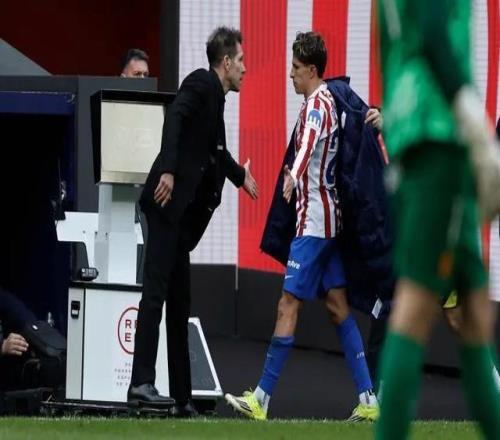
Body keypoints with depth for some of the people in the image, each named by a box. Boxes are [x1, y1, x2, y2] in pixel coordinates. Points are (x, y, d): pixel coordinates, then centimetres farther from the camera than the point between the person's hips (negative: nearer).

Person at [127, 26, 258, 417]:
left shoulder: (216, 97, 22)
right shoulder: (201, 83, -4)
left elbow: (215, 151, 39)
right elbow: (175, 117, -22)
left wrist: (240, 176, 55)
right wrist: (168, 170, -33)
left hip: (181, 211, 10)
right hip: (167, 201, -10)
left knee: (179, 303, 9)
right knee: (157, 290, -16)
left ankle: (181, 397, 11)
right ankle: (141, 382, -23)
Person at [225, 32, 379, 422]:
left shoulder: (316, 105, -16)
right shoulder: (331, 99, 14)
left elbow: (308, 144, -34)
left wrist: (293, 177, -47)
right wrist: (373, 116, 15)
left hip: (314, 221, -10)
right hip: (331, 218, 10)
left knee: (288, 305, -9)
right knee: (337, 304, 9)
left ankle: (262, 398, -9)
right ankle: (367, 399, 7)